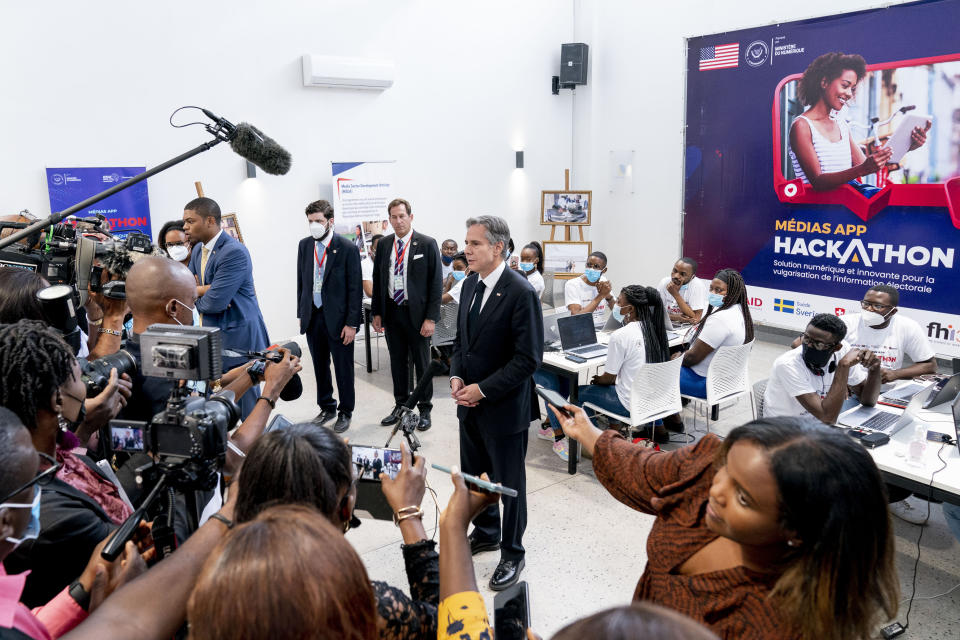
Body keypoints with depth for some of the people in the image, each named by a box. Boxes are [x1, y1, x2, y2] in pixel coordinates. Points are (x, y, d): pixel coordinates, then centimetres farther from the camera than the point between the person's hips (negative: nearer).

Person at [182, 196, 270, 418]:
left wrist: (195, 293, -3)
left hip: (237, 340, -9)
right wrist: (202, 290, -12)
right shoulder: (198, 249, 10)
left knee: (247, 406, 1)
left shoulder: (234, 253, -20)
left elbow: (214, 302, -24)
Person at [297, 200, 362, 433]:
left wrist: (351, 323, -13)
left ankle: (345, 412, 23)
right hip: (312, 316, 5)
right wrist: (301, 313, 9)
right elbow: (301, 281, 12)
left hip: (337, 318, -5)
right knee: (320, 367, 15)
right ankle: (327, 408, 32)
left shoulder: (347, 248, -11)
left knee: (343, 368, 6)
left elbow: (355, 288, -10)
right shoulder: (304, 245, 5)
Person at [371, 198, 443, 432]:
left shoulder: (427, 244, -7)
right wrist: (376, 312, 6)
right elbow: (377, 280, 11)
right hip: (391, 313, 4)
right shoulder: (384, 245, 6)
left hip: (417, 314, -4)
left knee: (422, 363, 6)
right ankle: (400, 406, 29)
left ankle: (425, 409, 20)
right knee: (397, 362, 14)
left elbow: (435, 283, -9)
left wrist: (431, 318, -14)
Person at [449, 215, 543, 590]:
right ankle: (485, 532, 44)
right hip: (470, 403, 7)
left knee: (509, 482, 10)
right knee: (472, 474, 21)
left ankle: (512, 553, 28)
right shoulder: (470, 284, 5)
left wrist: (483, 390, -20)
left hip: (503, 407, -7)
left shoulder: (521, 293, -19)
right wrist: (456, 376, -2)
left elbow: (528, 359, -20)